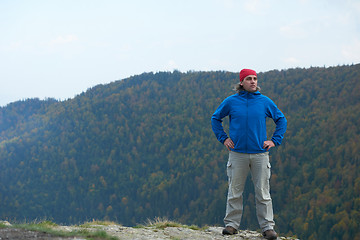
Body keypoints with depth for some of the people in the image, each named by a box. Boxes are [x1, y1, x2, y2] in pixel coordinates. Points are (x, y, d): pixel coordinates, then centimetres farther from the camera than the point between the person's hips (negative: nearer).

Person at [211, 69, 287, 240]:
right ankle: (232, 224, 14)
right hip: (237, 153, 0)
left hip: (260, 153, 0)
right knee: (234, 191, 4)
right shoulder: (231, 102, 3)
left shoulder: (265, 102, 4)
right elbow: (215, 118, 16)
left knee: (263, 192, 0)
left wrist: (275, 140, 6)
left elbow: (281, 120, 15)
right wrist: (223, 138, 7)